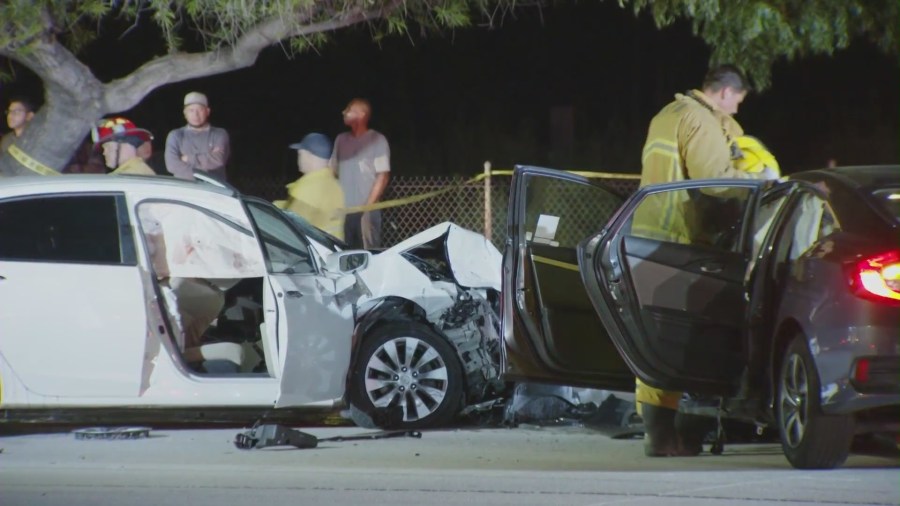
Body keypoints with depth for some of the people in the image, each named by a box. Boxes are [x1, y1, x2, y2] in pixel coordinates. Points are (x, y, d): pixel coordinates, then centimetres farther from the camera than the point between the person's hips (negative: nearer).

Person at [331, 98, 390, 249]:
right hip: (342, 209, 5)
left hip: (366, 210, -5)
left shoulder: (377, 140, -2)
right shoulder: (341, 140, 14)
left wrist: (368, 205, -12)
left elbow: (383, 176, -5)